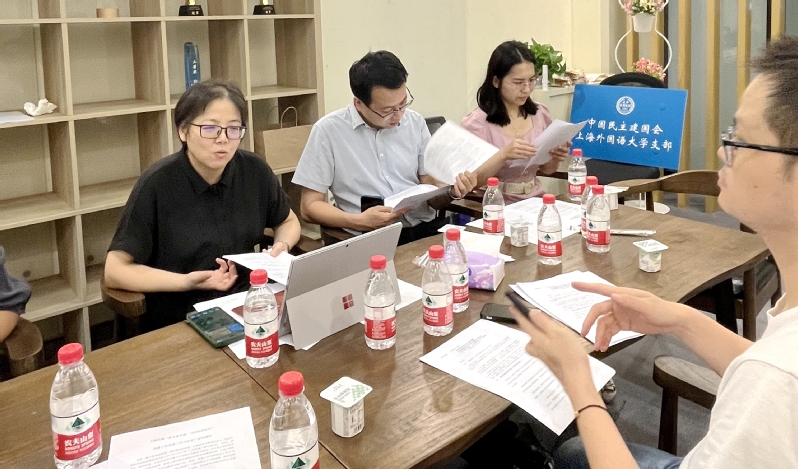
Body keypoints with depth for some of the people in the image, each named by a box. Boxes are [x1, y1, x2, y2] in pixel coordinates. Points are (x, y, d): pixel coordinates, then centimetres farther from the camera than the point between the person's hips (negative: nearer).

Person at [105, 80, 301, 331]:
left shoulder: (255, 171, -3)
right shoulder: (157, 183, -14)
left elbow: (288, 221, 17)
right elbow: (116, 271, -11)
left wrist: (281, 247, -5)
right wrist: (188, 282, -21)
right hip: (176, 322, -5)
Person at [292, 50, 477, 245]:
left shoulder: (416, 123, 9)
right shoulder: (328, 130, -4)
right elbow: (310, 207, -2)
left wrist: (452, 191, -9)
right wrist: (360, 221, -17)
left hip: (425, 228, 4)